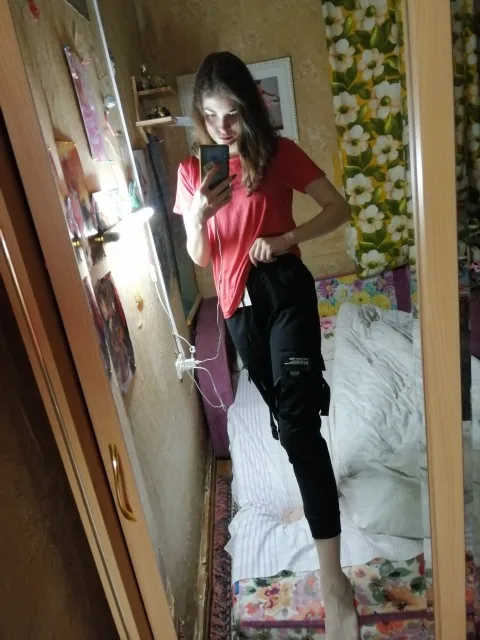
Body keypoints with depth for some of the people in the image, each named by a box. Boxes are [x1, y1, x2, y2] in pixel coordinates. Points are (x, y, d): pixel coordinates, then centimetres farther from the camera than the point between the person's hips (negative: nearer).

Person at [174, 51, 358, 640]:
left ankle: (333, 582, -6)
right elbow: (198, 258, 4)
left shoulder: (280, 153, -2)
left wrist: (284, 239, -17)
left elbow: (339, 208, -2)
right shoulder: (192, 171, 5)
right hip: (237, 304, 4)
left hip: (285, 291, -4)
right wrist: (198, 215, -17)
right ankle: (316, 481, 50)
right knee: (282, 410, 19)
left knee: (298, 418, -13)